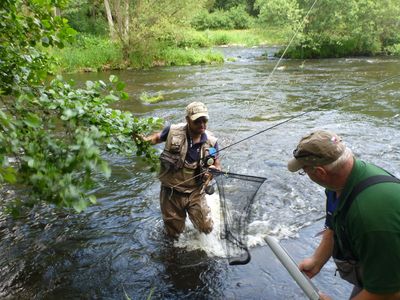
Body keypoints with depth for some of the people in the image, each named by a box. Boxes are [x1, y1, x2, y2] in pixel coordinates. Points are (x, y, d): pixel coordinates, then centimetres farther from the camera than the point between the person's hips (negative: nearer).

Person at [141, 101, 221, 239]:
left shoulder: (211, 141, -11)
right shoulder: (173, 131, -16)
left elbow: (217, 167, 1)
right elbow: (157, 137, 6)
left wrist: (214, 170, -23)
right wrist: (144, 140, -16)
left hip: (195, 193, 1)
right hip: (171, 192, 0)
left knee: (206, 229, 4)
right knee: (173, 233, 14)